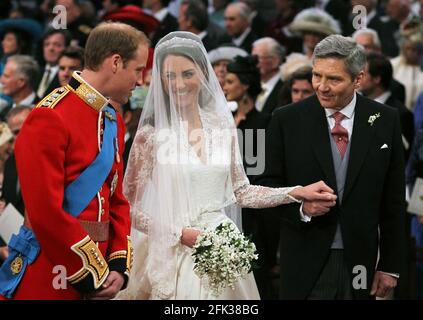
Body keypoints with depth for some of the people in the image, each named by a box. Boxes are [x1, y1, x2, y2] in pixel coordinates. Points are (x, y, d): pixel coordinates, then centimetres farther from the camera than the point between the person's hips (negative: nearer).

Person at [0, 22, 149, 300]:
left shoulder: (114, 122, 13)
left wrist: (119, 267, 2)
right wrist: (94, 275, -14)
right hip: (52, 279, -8)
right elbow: (46, 211, -20)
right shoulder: (50, 118, -15)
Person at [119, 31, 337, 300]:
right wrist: (180, 233, -15)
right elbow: (130, 206, -6)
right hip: (176, 256, -4)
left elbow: (240, 191, 11)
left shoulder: (223, 127, 4)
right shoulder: (151, 135, -9)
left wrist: (298, 192, 4)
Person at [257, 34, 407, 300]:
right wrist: (301, 207, -17)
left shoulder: (385, 121, 1)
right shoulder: (286, 120, -2)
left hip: (360, 259, 1)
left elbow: (394, 201, 4)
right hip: (306, 261, -1)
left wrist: (391, 266, 3)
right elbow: (269, 183, 3)